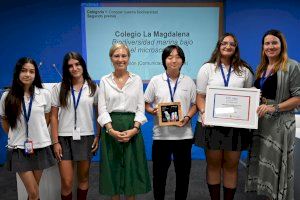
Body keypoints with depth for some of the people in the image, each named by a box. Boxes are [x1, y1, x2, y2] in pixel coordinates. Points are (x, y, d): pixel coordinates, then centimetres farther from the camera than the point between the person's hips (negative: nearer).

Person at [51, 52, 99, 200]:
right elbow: (54, 116, 1)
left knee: (83, 178, 12)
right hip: (64, 138, 0)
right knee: (66, 182, 0)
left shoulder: (93, 88, 2)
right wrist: (55, 142, -5)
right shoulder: (59, 88, 1)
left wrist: (98, 136, -2)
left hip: (86, 137, 1)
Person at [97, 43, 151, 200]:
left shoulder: (137, 79, 6)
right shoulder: (104, 81, 5)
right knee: (113, 168, 7)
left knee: (132, 168, 5)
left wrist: (134, 129, -12)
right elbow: (102, 109, -1)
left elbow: (141, 108, 3)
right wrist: (111, 130, -15)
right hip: (111, 129, 0)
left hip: (132, 128, 0)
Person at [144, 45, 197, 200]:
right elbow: (146, 104, 6)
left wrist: (187, 117, -9)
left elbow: (195, 105, 9)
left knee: (183, 172, 11)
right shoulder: (155, 80, 2)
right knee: (159, 172, 9)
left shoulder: (189, 81, 5)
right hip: (161, 134, -1)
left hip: (183, 134, 1)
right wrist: (153, 111, -15)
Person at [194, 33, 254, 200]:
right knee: (213, 164, 10)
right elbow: (200, 96, 0)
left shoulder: (245, 71, 8)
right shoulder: (207, 68, 3)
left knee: (231, 166, 10)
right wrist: (204, 113, -18)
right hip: (212, 123, -1)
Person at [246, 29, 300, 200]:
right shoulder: (261, 68, 13)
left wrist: (273, 107, -20)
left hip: (280, 123, -6)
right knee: (262, 162, 12)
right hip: (260, 121, 6)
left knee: (276, 164, 1)